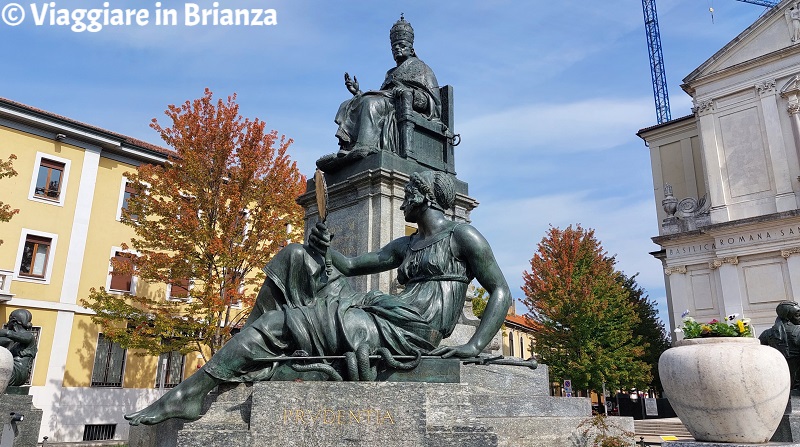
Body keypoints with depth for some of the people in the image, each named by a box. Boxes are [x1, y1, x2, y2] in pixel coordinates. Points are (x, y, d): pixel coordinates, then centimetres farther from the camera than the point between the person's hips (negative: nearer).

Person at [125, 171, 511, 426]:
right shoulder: (405, 245, 24)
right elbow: (352, 265, 25)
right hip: (377, 310, 8)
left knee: (278, 323, -13)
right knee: (295, 257, 5)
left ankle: (187, 394, -5)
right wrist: (323, 249, 3)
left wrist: (476, 345, -17)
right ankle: (248, 348, 3)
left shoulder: (462, 236, 2)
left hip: (412, 333, -8)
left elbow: (501, 291, -3)